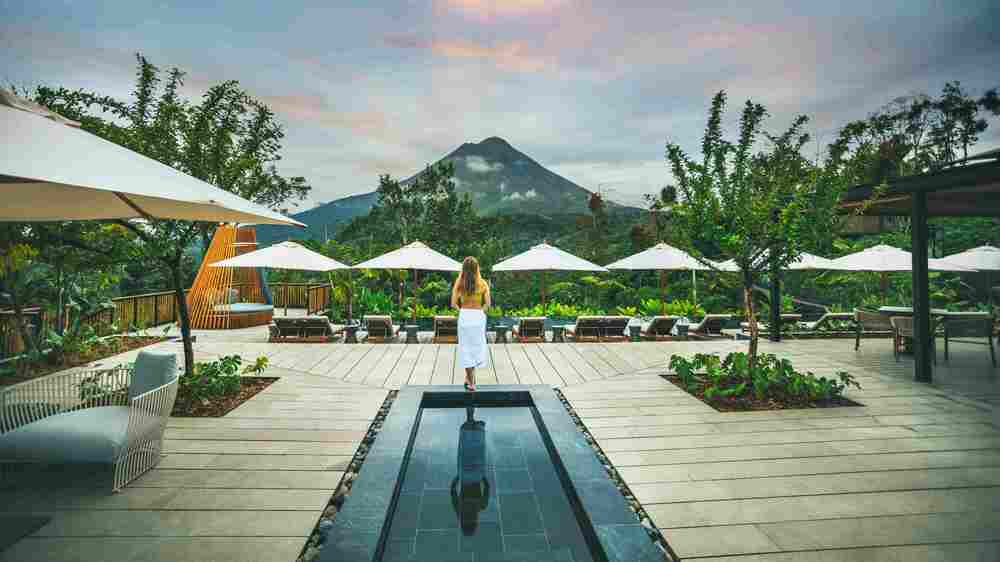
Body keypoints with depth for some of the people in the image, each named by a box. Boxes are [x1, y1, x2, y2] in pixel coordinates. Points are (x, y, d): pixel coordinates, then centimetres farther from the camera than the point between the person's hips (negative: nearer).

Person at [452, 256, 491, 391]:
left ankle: (470, 380, 10)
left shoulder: (459, 282, -2)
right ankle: (470, 377, 13)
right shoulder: (482, 283, -2)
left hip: (464, 316, 0)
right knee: (477, 346, 16)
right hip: (478, 316, 0)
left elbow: (453, 304, -4)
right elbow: (487, 303, -5)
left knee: (466, 348, 8)